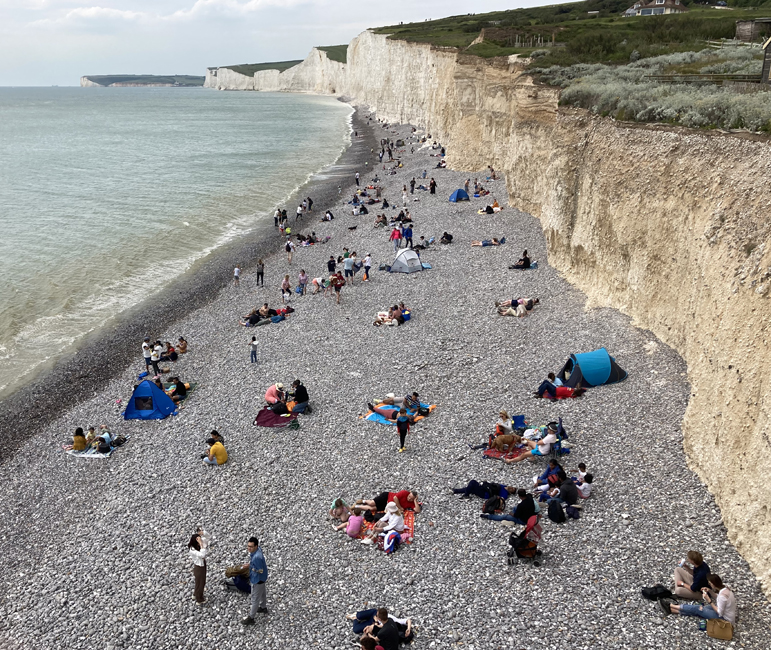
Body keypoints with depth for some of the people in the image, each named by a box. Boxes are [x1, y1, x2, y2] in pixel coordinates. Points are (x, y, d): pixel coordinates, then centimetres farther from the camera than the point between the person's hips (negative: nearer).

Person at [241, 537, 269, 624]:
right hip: (261, 578, 9)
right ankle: (263, 608, 52)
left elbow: (260, 570, -29)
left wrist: (249, 566, -24)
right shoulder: (258, 549, -11)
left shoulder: (257, 557, -39)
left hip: (258, 580, -9)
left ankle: (251, 618, 23)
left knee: (255, 599, 8)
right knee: (262, 593, 30)